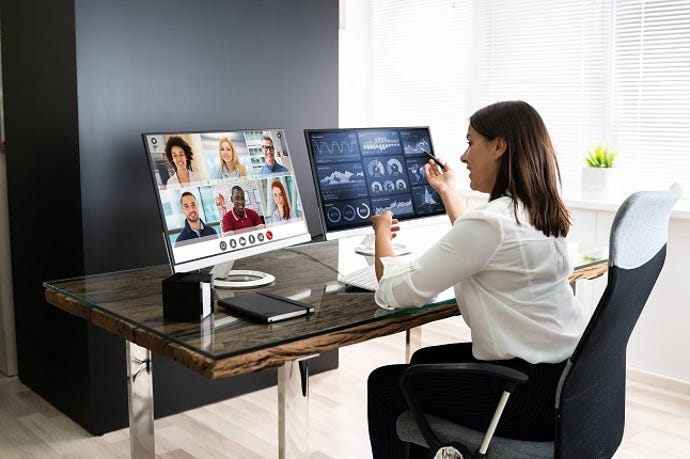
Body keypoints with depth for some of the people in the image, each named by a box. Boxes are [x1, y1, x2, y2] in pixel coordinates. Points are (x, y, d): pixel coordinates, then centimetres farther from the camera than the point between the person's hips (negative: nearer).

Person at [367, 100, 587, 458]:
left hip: (532, 392, -9)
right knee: (424, 360, 27)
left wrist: (382, 229, 2)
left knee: (383, 383, 8)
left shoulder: (491, 221, -23)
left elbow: (397, 291, -16)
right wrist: (447, 191, 31)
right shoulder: (539, 212, 6)